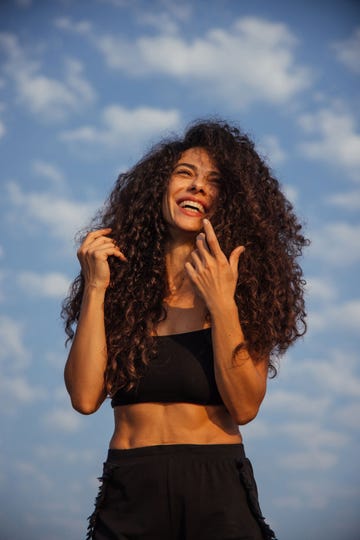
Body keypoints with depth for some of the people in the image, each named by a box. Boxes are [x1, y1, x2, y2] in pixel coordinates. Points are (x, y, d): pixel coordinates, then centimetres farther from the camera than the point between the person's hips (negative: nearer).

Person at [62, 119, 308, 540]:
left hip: (218, 490, 0)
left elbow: (244, 408, -10)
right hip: (128, 490, 1)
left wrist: (221, 304, -18)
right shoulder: (122, 281, 1)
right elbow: (85, 397, -8)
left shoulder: (247, 286, 1)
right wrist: (94, 288, -10)